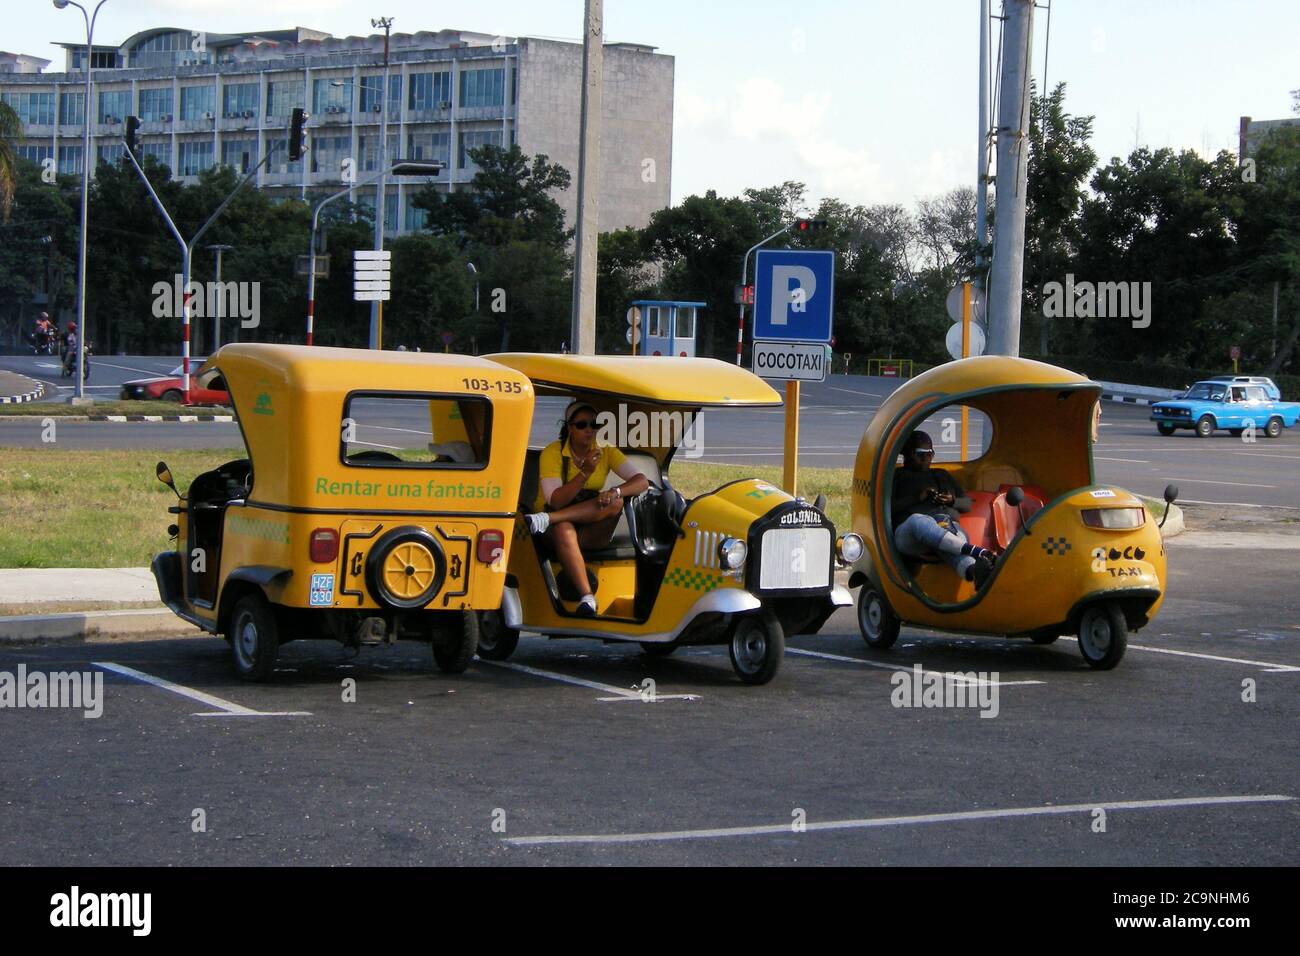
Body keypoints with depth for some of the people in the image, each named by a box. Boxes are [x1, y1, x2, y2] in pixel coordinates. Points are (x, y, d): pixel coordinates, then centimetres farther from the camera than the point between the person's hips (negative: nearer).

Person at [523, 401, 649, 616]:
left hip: (591, 530, 3)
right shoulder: (553, 453, -8)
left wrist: (615, 492, -31)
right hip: (557, 526, -3)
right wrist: (585, 473, -30)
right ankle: (586, 597, -51)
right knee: (564, 530, -40)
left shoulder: (605, 451, 2)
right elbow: (556, 501, -18)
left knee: (615, 503, -28)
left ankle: (545, 520, -36)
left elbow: (642, 481, -10)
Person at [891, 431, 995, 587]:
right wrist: (916, 498, -3)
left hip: (950, 527, 3)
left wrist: (952, 501, 9)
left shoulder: (942, 475, 36)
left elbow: (967, 504, 32)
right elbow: (887, 508, 7)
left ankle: (972, 570, -78)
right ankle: (977, 552, -63)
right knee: (918, 520, -45)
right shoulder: (898, 476, 24)